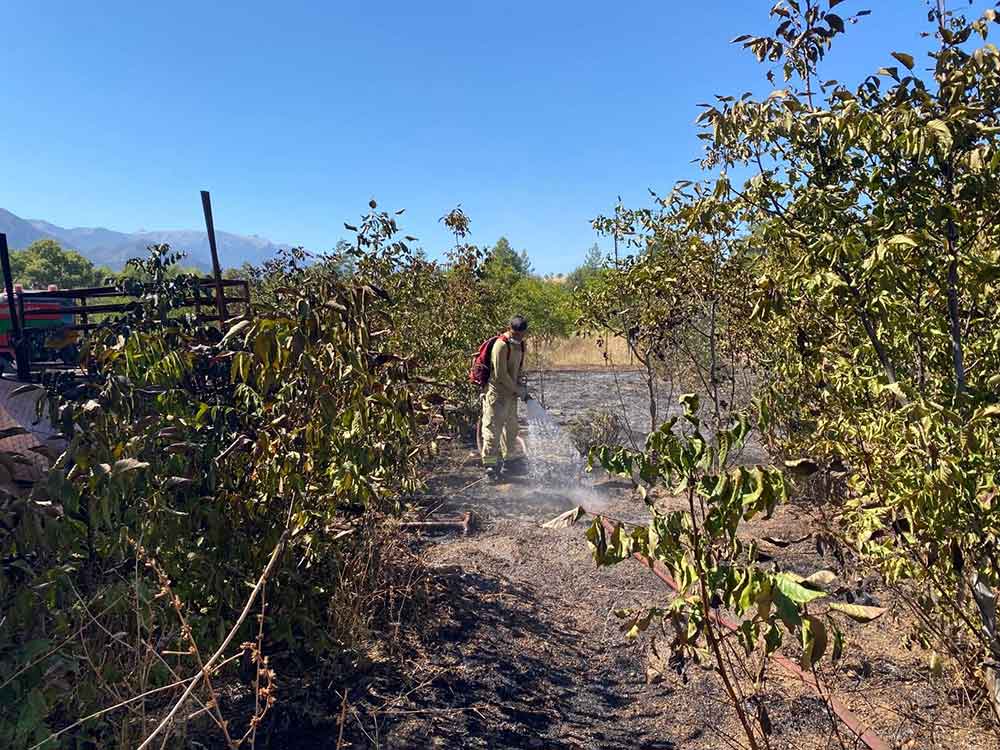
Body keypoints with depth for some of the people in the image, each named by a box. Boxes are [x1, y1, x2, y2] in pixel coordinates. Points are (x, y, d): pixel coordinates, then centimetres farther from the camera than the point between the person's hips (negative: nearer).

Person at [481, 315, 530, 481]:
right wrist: (518, 391, -13)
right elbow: (501, 375, -21)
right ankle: (490, 464, 1)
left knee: (511, 428, 18)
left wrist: (523, 386, 4)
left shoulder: (520, 345, 9)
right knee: (493, 428, -5)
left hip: (512, 394, 9)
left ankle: (511, 459, 32)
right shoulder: (501, 345, -19)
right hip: (497, 394, -9)